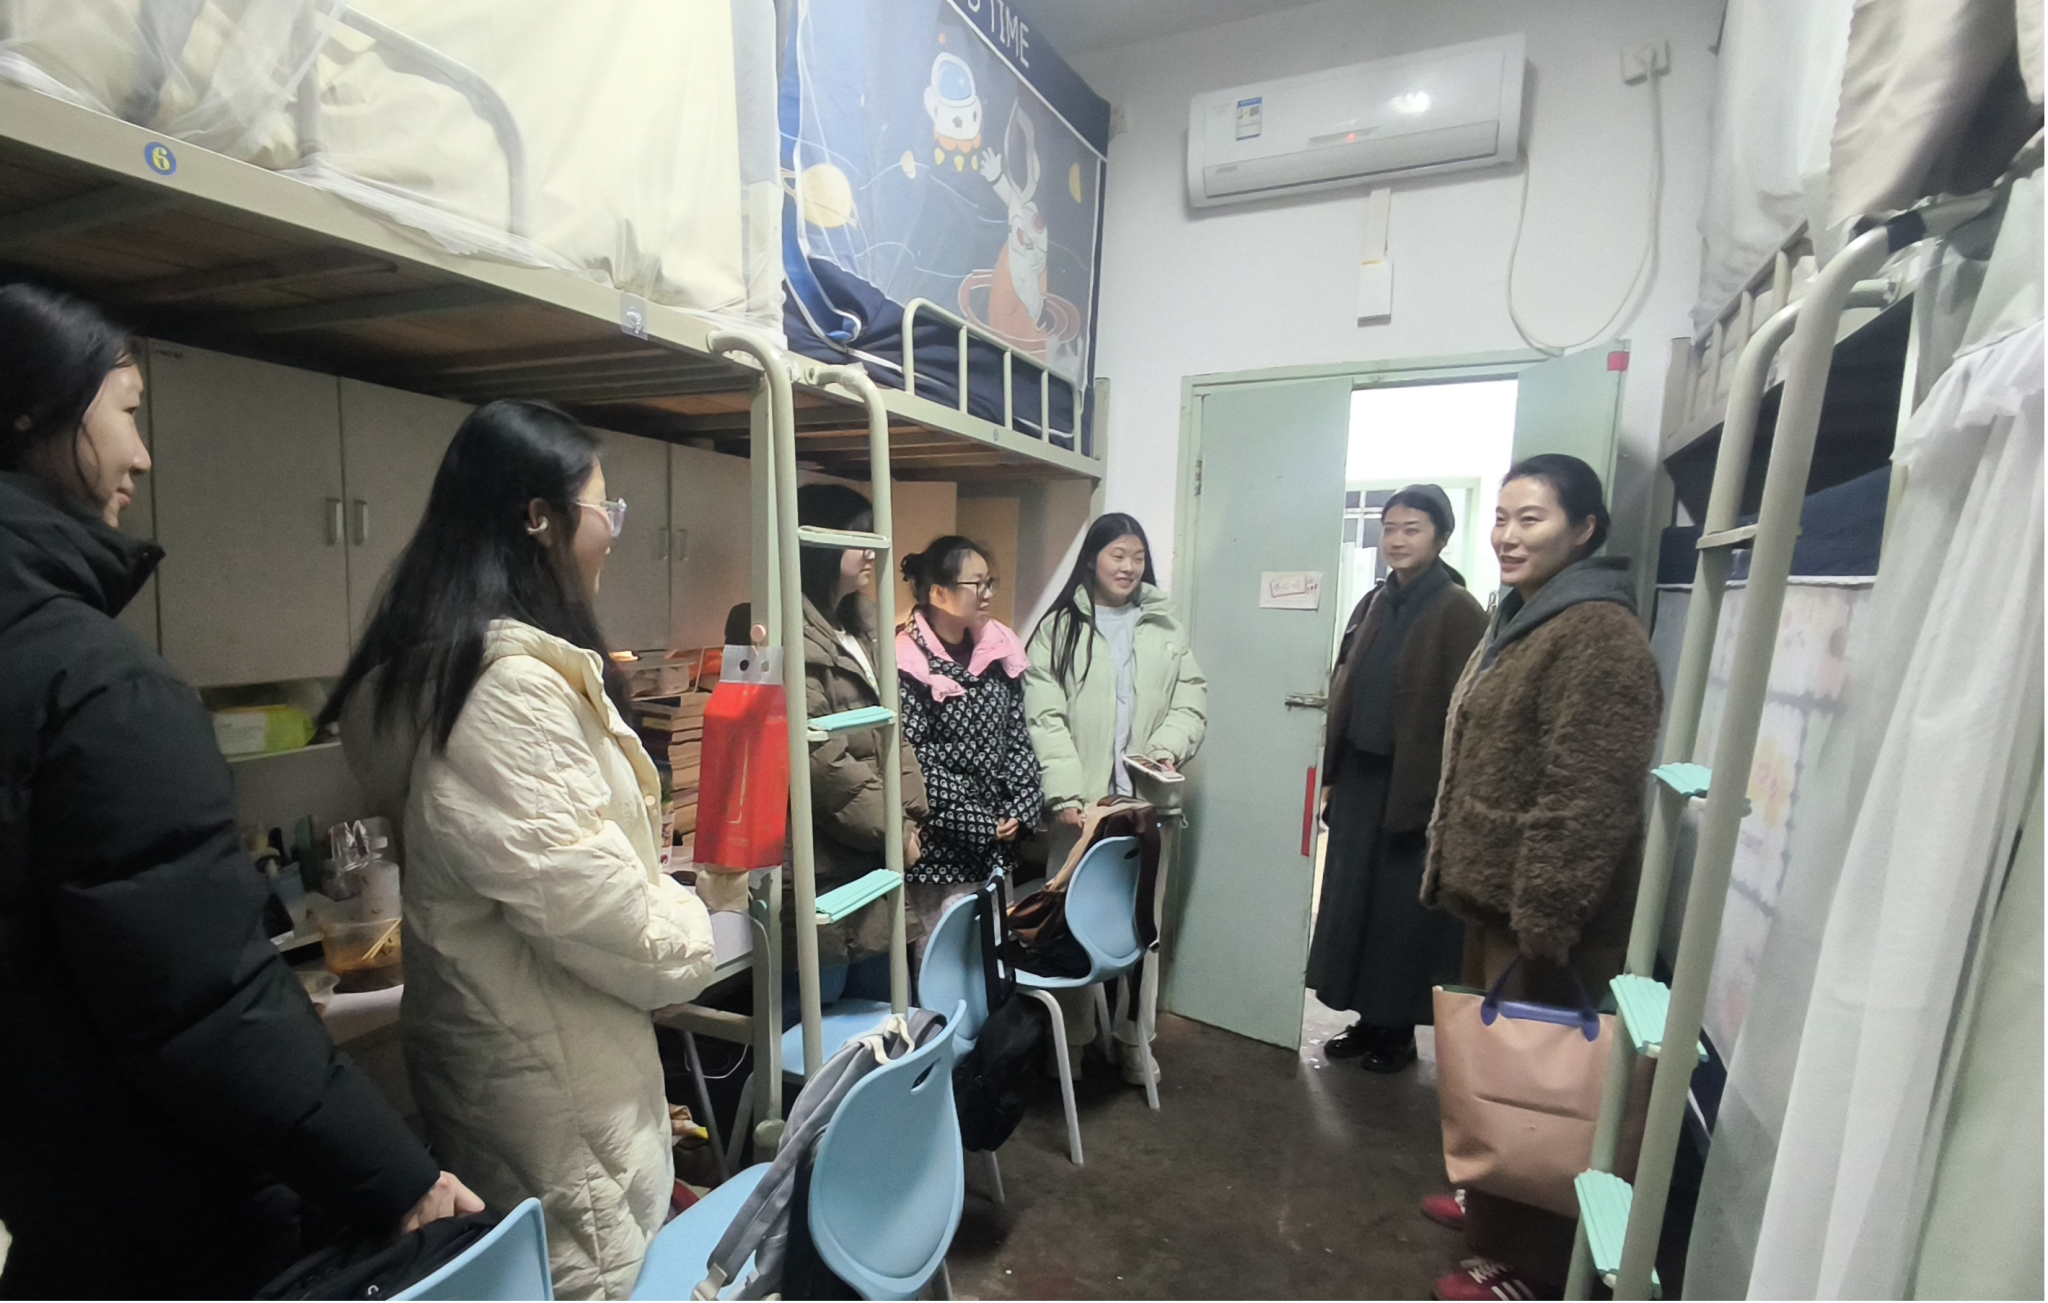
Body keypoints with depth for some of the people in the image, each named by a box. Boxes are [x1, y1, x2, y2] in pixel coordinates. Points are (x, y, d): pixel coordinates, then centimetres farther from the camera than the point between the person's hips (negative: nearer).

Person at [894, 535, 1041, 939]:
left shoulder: (999, 649, 5)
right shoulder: (908, 663, -13)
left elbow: (1018, 735, 8)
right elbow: (917, 762, -16)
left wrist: (1019, 809, -2)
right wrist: (979, 823, -13)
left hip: (998, 840, 6)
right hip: (941, 845, -6)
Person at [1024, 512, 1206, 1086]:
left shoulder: (1166, 627, 10)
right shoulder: (1059, 627, -1)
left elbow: (1191, 699, 7)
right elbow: (1045, 716, -8)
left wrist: (1168, 747, -12)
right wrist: (1066, 793, -17)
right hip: (1082, 800, -2)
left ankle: (1133, 1037, 26)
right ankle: (1070, 1039, 24)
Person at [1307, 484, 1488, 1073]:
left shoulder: (1459, 611, -10)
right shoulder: (1372, 605, 9)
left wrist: (1444, 803, -16)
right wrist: (1331, 775, 9)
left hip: (1415, 788, -6)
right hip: (1360, 780, 6)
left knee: (1405, 911, 8)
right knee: (1352, 900, 13)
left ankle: (1400, 1028, 27)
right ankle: (1367, 1018, 30)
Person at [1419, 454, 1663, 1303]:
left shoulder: (1598, 635, -20)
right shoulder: (1526, 620, 12)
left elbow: (1585, 802, -25)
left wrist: (1542, 924, -23)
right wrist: (1459, 875, 19)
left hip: (1542, 915, -9)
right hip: (1497, 897, 9)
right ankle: (1491, 1203, 42)